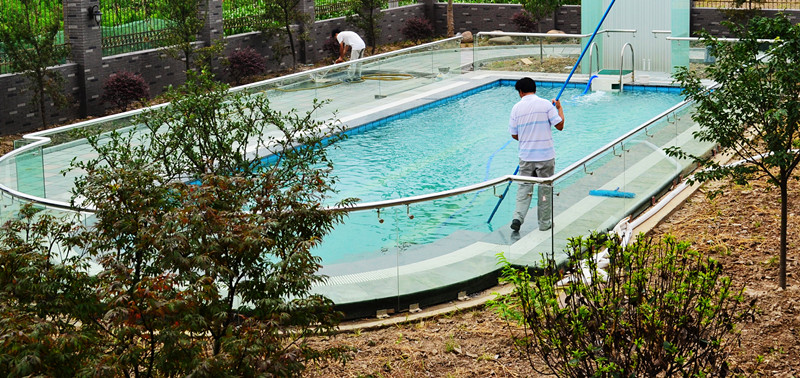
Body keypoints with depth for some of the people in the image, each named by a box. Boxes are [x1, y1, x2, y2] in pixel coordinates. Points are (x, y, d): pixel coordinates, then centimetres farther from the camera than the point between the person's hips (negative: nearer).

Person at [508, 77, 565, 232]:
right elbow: (559, 126, -6)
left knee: (524, 187, 11)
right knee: (545, 188, 9)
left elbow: (514, 134, 4)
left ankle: (518, 217, -5)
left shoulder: (517, 107, -1)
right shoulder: (546, 104, -7)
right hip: (545, 155, -1)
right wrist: (559, 108, 10)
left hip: (526, 156, 2)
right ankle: (545, 223, 16)